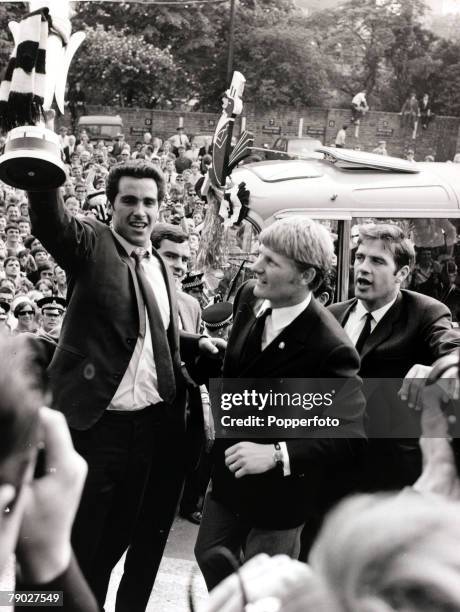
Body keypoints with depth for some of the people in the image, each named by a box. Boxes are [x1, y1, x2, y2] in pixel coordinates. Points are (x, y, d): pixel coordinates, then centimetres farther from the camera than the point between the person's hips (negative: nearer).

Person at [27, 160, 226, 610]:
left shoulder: (160, 266, 14)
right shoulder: (90, 244, -6)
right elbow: (50, 224, -30)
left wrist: (197, 344, 9)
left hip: (149, 424, 6)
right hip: (92, 422, -6)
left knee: (115, 540, 18)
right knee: (74, 545, 4)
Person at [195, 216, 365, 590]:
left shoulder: (330, 349, -30)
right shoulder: (249, 297, -8)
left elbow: (352, 436, -29)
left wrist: (277, 454, -36)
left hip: (278, 490, -6)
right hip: (228, 473, 7)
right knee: (210, 558, 24)